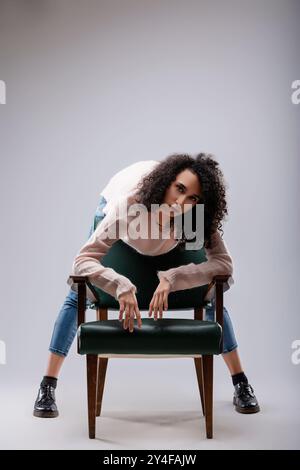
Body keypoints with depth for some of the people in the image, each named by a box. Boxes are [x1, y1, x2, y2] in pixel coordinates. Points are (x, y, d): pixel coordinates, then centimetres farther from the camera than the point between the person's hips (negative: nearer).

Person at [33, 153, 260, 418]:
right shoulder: (128, 205, -46)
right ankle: (47, 388, 4)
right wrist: (122, 287, -65)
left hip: (174, 238, 1)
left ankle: (241, 385, 7)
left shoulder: (199, 217, -40)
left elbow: (224, 263, -41)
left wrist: (171, 279, -52)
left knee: (212, 296, -7)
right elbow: (83, 259, -47)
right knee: (78, 296, -8)